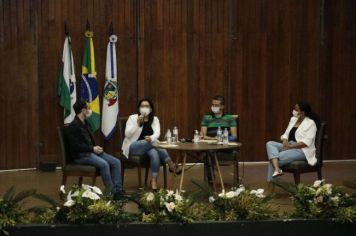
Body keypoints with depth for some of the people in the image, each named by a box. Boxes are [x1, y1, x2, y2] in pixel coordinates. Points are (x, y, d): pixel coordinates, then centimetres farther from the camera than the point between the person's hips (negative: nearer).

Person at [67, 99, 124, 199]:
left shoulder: (85, 124, 17)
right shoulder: (73, 126, -12)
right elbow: (75, 146, -18)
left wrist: (97, 148, 3)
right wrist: (93, 149, -18)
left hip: (91, 152, 9)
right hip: (81, 155, -9)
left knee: (116, 162, -10)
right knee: (104, 164, -32)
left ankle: (118, 190, -15)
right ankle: (112, 192, -22)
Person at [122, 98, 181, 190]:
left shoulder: (155, 119, 9)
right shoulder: (132, 118, 0)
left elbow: (157, 134, -7)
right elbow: (127, 134, -9)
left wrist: (151, 138, -30)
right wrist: (137, 124, -21)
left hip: (149, 146, 3)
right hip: (133, 147, -3)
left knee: (155, 153, -33)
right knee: (148, 143, -34)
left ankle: (154, 180, -29)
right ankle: (171, 165, -27)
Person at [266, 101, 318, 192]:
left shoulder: (310, 123, -8)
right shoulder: (293, 119, 16)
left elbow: (307, 142, -18)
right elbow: (286, 134, 16)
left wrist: (291, 146, -23)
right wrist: (285, 142, -7)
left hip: (302, 150, -8)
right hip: (289, 146, 8)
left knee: (274, 159, -25)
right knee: (270, 144, -18)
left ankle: (270, 190, -16)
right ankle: (277, 170, -36)